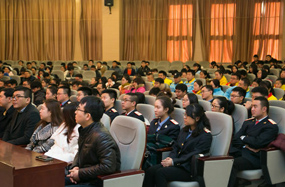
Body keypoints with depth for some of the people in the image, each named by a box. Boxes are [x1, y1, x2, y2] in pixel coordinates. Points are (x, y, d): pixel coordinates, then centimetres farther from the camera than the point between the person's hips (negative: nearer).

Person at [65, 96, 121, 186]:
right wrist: (75, 167, 1)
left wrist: (80, 173, -21)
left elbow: (108, 167, -30)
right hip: (83, 176, 9)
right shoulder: (84, 130, 6)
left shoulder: (101, 136, -25)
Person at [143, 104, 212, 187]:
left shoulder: (206, 135, -7)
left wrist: (174, 162, -18)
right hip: (177, 164, 7)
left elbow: (194, 155, -14)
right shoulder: (184, 130, 19)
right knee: (150, 171, -18)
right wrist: (171, 158, -5)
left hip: (188, 169, -7)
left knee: (160, 172, -30)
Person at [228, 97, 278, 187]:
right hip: (239, 152, 6)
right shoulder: (248, 122, 22)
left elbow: (258, 142, -14)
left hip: (254, 157, -6)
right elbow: (235, 140, 13)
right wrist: (246, 145, -6)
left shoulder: (271, 126, 1)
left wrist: (244, 138, 3)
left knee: (231, 164, -35)